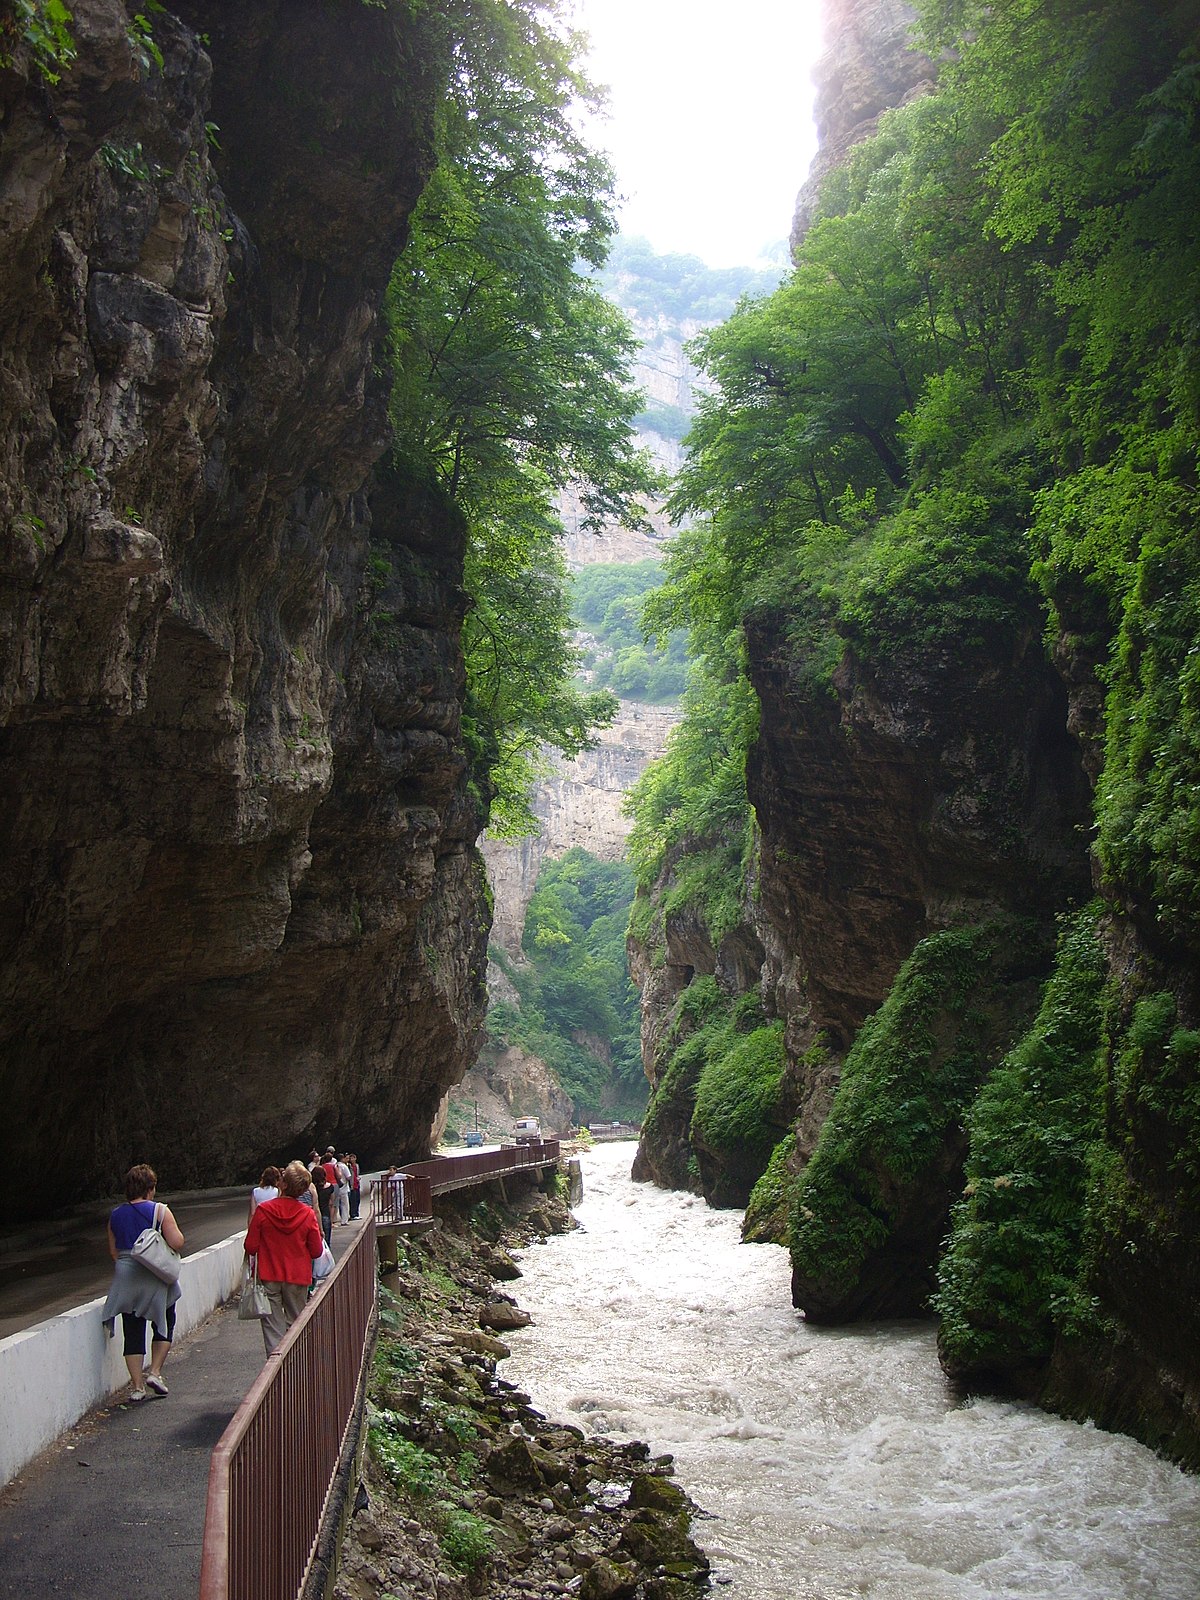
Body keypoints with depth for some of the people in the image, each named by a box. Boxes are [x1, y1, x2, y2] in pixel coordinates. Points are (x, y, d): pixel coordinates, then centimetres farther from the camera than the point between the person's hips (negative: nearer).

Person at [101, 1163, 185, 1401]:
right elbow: (177, 1243, -13)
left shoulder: (115, 1216, 6)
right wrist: (173, 1230, 7)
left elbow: (113, 1251, 11)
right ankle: (155, 1372, 6)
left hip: (126, 1281, 3)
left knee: (133, 1333, 7)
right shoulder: (159, 1211, -8)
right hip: (155, 1279, -3)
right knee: (164, 1325, 16)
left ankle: (137, 1386, 7)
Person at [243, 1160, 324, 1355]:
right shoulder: (307, 1215, -10)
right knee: (295, 1324, 15)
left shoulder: (263, 1210, -12)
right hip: (298, 1278, 1)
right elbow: (316, 1251, -3)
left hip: (269, 1276, -1)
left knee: (273, 1326, 5)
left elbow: (250, 1247, -7)